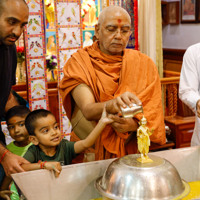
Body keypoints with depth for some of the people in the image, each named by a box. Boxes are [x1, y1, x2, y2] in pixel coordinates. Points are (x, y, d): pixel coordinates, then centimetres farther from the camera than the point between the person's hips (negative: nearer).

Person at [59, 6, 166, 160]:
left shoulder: (144, 63, 4)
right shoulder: (79, 62, -4)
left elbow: (153, 112, -1)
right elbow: (87, 110, -18)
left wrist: (135, 124, -23)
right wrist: (112, 105, -40)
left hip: (132, 150, 2)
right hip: (89, 152, -2)